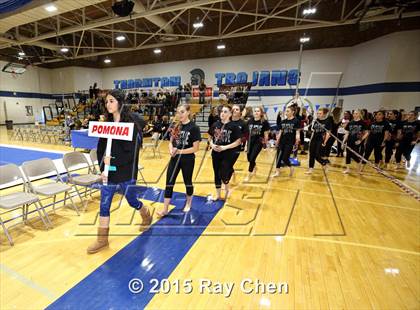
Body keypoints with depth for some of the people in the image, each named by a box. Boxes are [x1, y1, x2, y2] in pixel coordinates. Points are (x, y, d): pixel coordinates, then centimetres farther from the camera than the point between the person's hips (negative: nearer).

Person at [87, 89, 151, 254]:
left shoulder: (131, 125, -13)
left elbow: (132, 152, -18)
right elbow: (100, 149, 3)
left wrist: (113, 161, -23)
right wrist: (102, 169, -7)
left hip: (126, 173, -5)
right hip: (109, 173, 5)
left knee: (132, 201, 15)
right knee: (104, 205, 9)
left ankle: (147, 217, 46)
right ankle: (102, 239, 27)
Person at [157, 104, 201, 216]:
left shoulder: (194, 128, -13)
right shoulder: (175, 126, 3)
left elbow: (195, 148, -15)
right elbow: (171, 141, 11)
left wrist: (180, 151, -21)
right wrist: (171, 150, -11)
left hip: (187, 160, -4)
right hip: (174, 159, 5)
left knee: (187, 182, 14)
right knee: (169, 183, 4)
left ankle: (188, 203, 38)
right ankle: (165, 209, 15)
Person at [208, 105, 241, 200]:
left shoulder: (234, 126, -9)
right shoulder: (215, 124, 2)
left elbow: (238, 142, -10)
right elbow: (210, 137, 13)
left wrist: (225, 147, -18)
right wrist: (212, 144, -7)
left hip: (228, 154, -4)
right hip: (216, 154, 4)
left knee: (223, 175, -5)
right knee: (217, 175, 11)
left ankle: (227, 190, 28)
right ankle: (218, 195, 30)